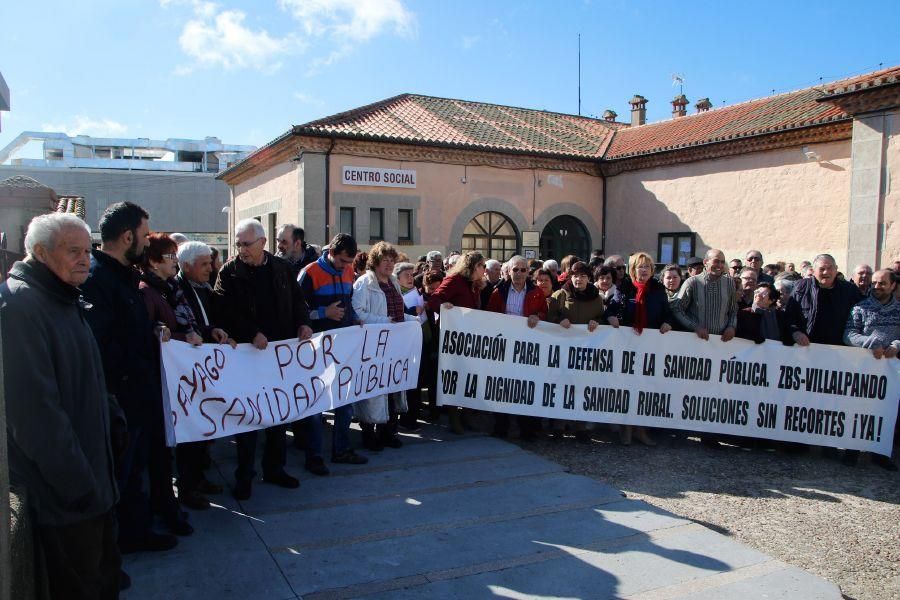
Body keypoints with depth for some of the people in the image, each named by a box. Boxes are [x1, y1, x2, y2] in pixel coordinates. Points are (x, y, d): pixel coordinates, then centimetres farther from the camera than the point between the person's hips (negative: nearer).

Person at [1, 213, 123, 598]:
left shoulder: (64, 301, 12)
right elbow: (34, 409, -25)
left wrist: (114, 419, 10)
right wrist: (75, 482, -22)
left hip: (92, 477, 9)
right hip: (63, 493, -9)